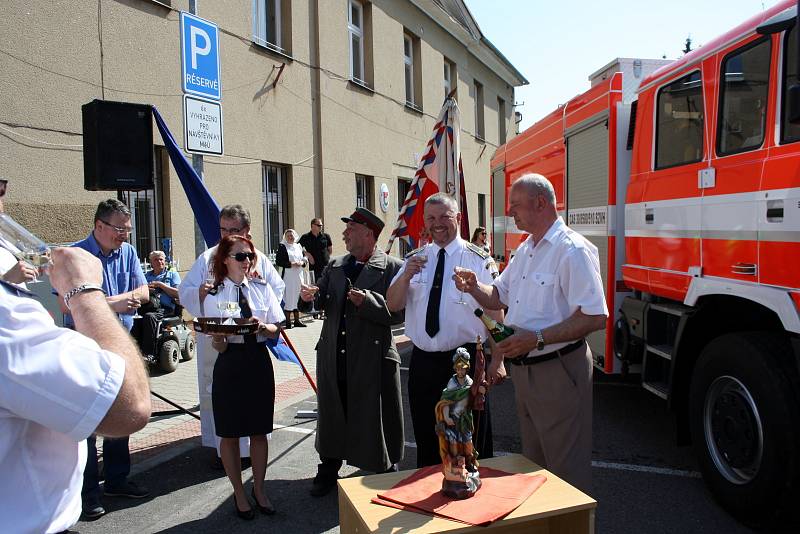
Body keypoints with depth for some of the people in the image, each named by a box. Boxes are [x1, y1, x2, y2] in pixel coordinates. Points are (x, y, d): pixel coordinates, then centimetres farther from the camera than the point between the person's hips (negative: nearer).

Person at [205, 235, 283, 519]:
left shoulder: (262, 288, 4)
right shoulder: (214, 295, -3)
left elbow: (276, 329, 5)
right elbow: (218, 346, -6)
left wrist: (262, 326, -16)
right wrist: (218, 340, -29)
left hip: (259, 361, 2)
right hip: (230, 364, -2)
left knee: (259, 431, 12)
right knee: (229, 434, 8)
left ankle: (259, 490, 30)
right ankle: (239, 493, 28)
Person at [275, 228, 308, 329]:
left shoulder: (299, 246, 13)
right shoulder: (282, 247, -3)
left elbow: (305, 258, 16)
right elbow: (278, 261, -11)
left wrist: (302, 262, -6)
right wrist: (291, 264, -17)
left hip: (299, 275, 5)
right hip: (288, 276, -5)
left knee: (298, 297, 9)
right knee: (288, 297, -6)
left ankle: (297, 320, 17)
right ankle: (287, 321, 1)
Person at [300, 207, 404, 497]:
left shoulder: (392, 268, -8)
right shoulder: (335, 265, 11)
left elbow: (398, 313, -15)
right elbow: (320, 293, 15)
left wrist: (367, 301, -25)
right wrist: (309, 295, -7)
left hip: (372, 358, -5)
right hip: (333, 356, 6)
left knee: (375, 418, 7)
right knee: (331, 415, 17)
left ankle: (384, 473, 29)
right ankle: (328, 470, 37)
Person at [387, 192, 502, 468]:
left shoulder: (480, 260, -6)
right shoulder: (414, 260, 7)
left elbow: (495, 312, -9)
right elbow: (393, 305, 4)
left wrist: (497, 360, -14)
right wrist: (407, 275, -14)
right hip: (422, 360, 4)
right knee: (426, 437, 19)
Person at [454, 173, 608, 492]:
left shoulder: (572, 250, -17)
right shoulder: (524, 250, 13)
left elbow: (595, 317, -23)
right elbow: (499, 297, 20)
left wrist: (537, 339, -27)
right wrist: (474, 287, -1)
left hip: (558, 370, -9)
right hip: (523, 368, 9)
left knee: (566, 469, 3)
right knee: (533, 463, 22)